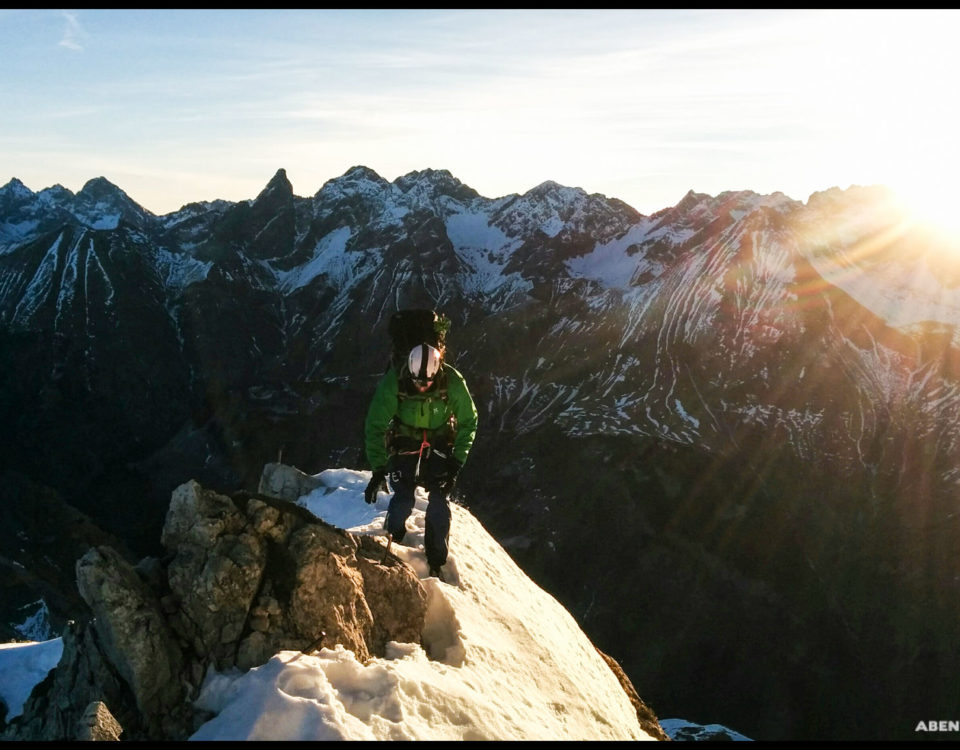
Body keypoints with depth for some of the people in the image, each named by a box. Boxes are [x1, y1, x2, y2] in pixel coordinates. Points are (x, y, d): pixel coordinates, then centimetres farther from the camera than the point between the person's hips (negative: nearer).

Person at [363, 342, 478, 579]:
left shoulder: (453, 382, -24)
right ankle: (389, 548, 12)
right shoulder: (393, 382, -27)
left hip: (439, 446, 1)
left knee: (440, 501, -12)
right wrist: (378, 470, -25)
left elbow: (468, 422, -9)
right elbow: (375, 426, -20)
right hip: (404, 445, -1)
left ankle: (435, 564, 5)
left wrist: (457, 461, -15)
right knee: (403, 500, -17)